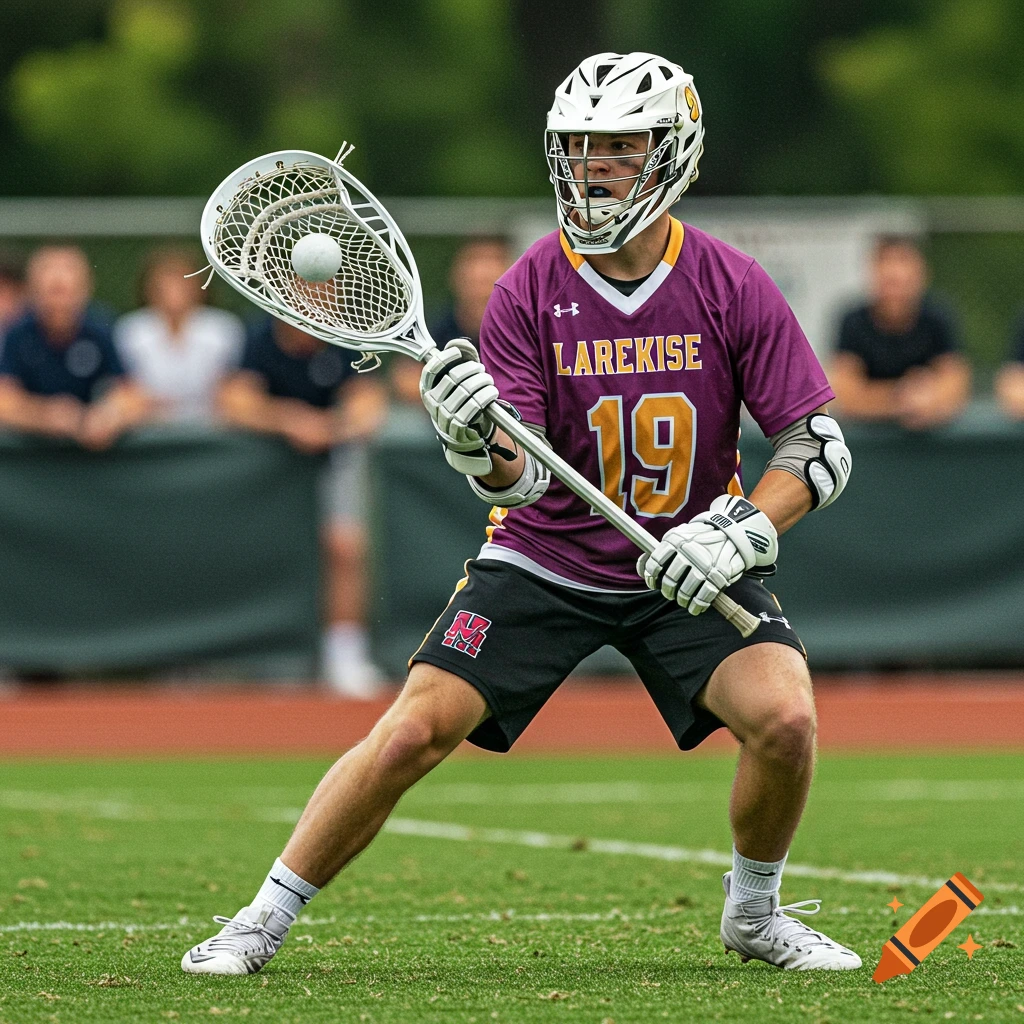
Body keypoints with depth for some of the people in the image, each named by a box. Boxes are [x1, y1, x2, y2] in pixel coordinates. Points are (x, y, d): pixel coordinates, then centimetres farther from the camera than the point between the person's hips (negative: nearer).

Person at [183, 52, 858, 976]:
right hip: (544, 559, 0)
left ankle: (756, 914, 6)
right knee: (409, 734, -12)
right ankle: (263, 922, 4)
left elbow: (821, 450, -8)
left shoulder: (733, 287, -11)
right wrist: (481, 447, -37)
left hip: (689, 570, 0)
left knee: (785, 719, -22)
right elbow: (522, 479, -15)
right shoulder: (529, 290, -11)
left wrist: (744, 531, -24)